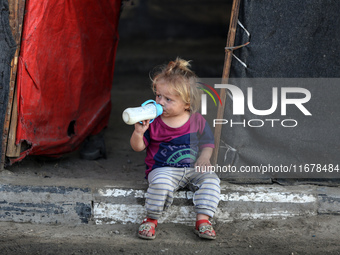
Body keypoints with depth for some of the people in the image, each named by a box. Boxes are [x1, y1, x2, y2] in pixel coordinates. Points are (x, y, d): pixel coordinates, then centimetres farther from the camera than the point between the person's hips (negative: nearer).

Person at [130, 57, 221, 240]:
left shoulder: (197, 121, 1)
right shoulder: (153, 121, -3)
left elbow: (207, 141, 12)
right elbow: (138, 147, -1)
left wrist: (204, 158, -9)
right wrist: (138, 133, -23)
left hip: (192, 169, 2)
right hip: (163, 169, -2)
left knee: (211, 179, -24)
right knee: (161, 182, -36)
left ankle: (203, 220, -22)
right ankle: (151, 220, -18)